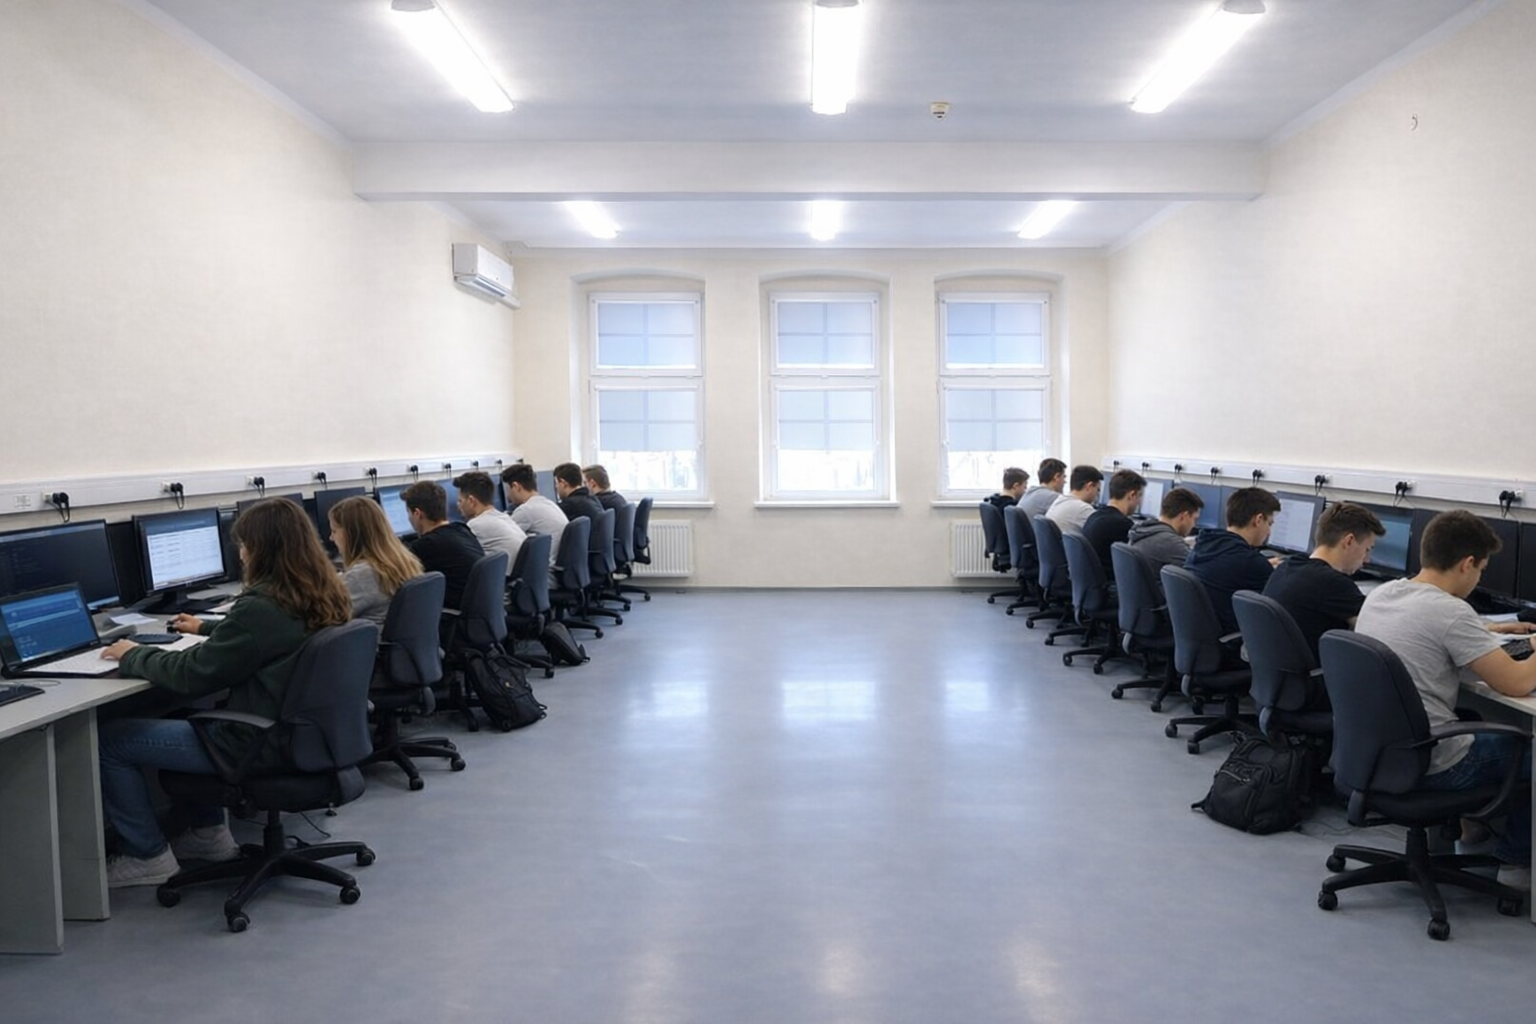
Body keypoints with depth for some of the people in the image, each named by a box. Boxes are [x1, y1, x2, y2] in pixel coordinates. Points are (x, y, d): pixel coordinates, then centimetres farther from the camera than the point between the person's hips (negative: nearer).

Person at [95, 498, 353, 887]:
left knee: (108, 739, 4)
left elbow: (193, 675, -17)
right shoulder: (324, 598, 1)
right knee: (184, 715, 31)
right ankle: (210, 833, 33)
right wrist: (207, 628, 34)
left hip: (258, 746, -9)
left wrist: (132, 656, 0)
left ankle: (148, 857, 14)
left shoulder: (259, 607, -26)